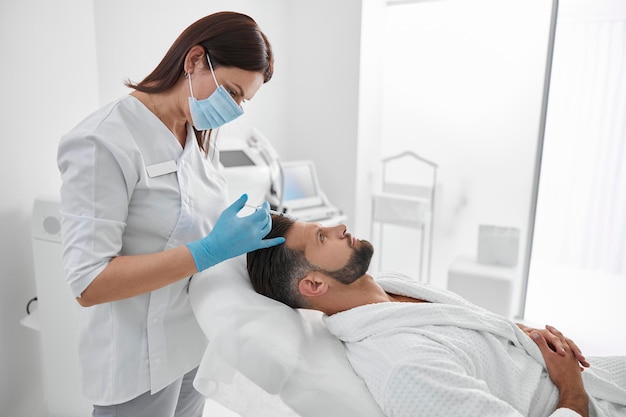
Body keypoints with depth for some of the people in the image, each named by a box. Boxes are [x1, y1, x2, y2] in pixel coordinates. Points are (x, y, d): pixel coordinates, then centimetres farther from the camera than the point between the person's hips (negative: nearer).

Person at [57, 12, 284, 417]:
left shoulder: (201, 135, 2)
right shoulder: (104, 142, -21)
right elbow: (88, 283, -23)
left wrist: (247, 234, -7)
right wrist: (210, 250, -29)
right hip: (140, 359, -7)